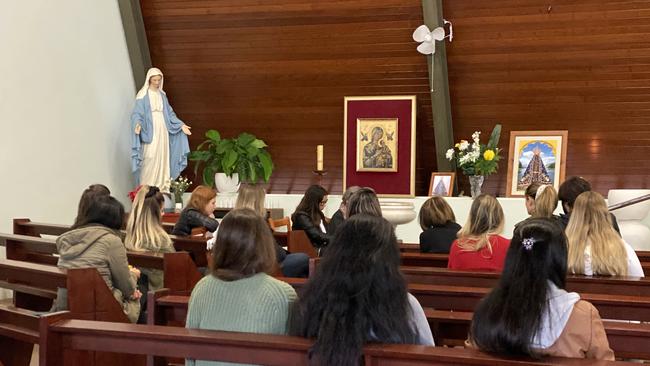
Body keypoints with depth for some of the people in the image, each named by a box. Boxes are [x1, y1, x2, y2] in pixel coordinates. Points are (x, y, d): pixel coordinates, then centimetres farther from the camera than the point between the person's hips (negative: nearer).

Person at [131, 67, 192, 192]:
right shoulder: (143, 95, -5)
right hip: (150, 132, -6)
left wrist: (181, 125, 8)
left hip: (162, 131, 6)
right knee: (150, 159, -11)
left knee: (163, 158, 4)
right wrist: (138, 124, -32)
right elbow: (137, 113, -11)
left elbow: (169, 113, 17)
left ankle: (162, 187, 10)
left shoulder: (162, 95, 13)